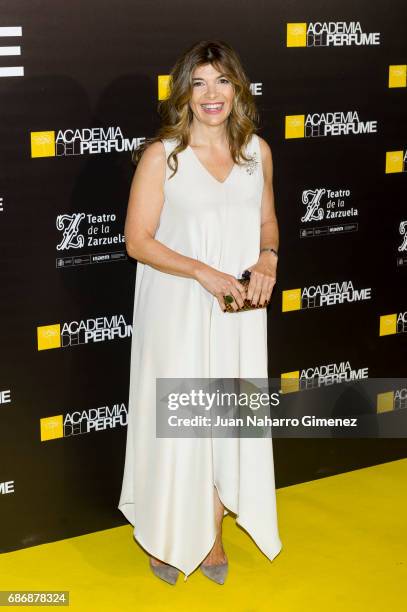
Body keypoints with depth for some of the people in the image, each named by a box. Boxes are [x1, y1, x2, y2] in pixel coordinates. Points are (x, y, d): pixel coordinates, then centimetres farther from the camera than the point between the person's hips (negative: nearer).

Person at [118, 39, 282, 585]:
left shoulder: (258, 151, 2)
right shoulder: (161, 155, -12)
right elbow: (138, 241, -12)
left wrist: (268, 258, -7)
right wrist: (204, 273, -22)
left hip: (239, 314, 4)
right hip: (178, 312, -4)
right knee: (173, 422, 6)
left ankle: (211, 535, 31)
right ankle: (167, 536, 28)